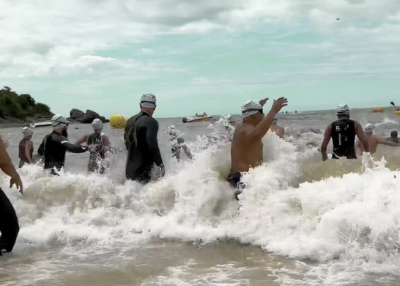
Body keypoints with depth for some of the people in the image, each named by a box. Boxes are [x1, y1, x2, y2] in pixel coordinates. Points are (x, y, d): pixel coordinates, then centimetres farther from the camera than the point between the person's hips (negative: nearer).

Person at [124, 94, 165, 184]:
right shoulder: (151, 122, -12)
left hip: (129, 168, 8)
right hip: (143, 169, -8)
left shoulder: (130, 121, 12)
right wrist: (161, 166, -18)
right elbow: (152, 145, -22)